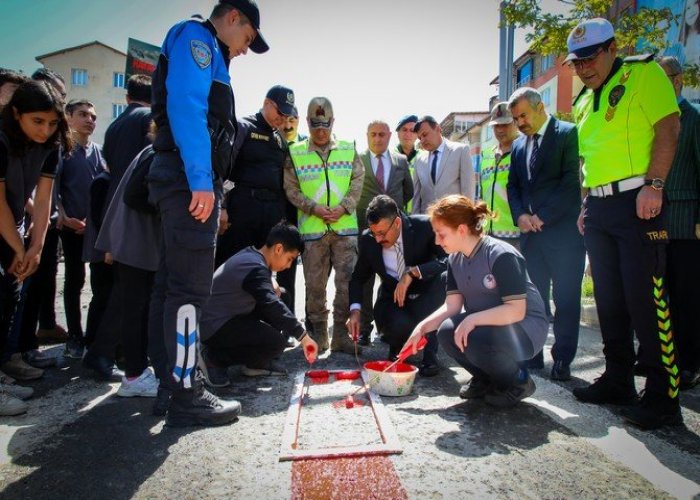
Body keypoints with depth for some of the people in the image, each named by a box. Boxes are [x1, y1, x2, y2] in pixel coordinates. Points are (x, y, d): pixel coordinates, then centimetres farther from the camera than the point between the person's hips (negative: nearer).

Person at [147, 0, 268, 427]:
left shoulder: (208, 54, 28)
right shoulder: (195, 36, 0)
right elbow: (185, 107, -17)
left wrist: (207, 186, 19)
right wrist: (200, 180, -23)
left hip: (191, 185, 10)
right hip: (191, 182, -10)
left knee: (174, 285, 11)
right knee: (189, 290, -10)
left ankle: (169, 381, 21)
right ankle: (186, 396, -4)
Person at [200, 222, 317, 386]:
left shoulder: (251, 255, 7)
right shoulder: (254, 268, -24)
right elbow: (273, 306, -31)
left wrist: (271, 288, -2)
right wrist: (303, 336, -27)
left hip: (228, 317, 10)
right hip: (214, 326, -10)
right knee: (276, 341, -20)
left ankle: (256, 363, 12)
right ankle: (213, 358, -7)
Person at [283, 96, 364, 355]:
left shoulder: (348, 150, 10)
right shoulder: (295, 154, 6)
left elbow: (357, 182, 8)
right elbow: (291, 189, 3)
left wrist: (344, 207, -7)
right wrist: (313, 208, -10)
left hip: (345, 227, 1)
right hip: (311, 229, -1)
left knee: (348, 281, -2)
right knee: (315, 284, 4)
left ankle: (341, 334, 9)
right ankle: (318, 334, 18)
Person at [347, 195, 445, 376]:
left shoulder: (424, 226, -17)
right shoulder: (368, 240, -8)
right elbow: (358, 278, 4)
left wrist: (413, 272, -36)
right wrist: (355, 309, -13)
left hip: (425, 297, 0)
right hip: (393, 299, 1)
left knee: (444, 278, -33)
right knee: (399, 324, -34)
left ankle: (430, 353, -17)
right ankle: (397, 347, 8)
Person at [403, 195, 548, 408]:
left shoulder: (502, 256, -24)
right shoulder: (455, 259, 0)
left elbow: (516, 311, -27)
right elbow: (451, 305, -3)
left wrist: (473, 319, -34)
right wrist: (421, 328, -15)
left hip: (525, 326, -6)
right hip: (484, 324, 7)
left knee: (477, 340, -34)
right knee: (447, 332, -20)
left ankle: (519, 381, -1)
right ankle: (486, 379, 8)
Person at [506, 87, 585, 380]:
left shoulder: (569, 134, -3)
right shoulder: (519, 145, 17)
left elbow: (572, 180, -11)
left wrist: (543, 216, -13)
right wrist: (520, 216, -2)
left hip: (563, 231, -6)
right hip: (531, 232, 6)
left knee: (566, 299, 0)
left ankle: (562, 360, 10)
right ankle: (533, 355, 17)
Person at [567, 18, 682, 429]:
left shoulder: (643, 73, 0)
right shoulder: (585, 100, 21)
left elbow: (668, 128, -10)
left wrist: (653, 185, -20)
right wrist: (587, 205, 15)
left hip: (636, 201, -7)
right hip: (599, 207, 8)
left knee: (646, 298, -9)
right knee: (609, 298, 10)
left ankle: (664, 396, 2)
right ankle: (618, 380, 22)